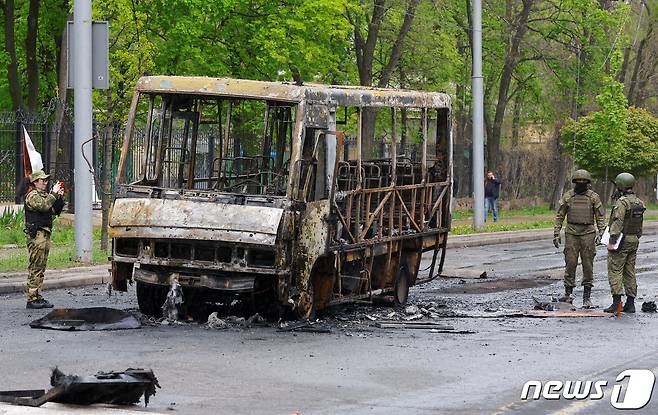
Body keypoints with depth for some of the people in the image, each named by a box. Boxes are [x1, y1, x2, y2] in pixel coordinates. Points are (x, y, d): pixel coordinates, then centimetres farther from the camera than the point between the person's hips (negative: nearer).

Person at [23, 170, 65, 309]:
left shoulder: (44, 195, 21)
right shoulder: (32, 196, -7)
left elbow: (55, 210, 20)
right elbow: (44, 205, -25)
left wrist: (60, 198, 7)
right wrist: (54, 194, -16)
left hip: (45, 234, 10)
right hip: (36, 234, -10)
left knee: (41, 268, 10)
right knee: (35, 267, -11)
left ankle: (38, 297, 13)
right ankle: (32, 299, -12)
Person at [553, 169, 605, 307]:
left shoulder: (593, 197, 3)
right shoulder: (567, 196, 5)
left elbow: (600, 217, 4)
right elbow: (559, 216, 9)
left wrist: (600, 233, -8)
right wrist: (556, 234, 2)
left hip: (588, 234, -1)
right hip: (571, 233, 1)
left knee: (588, 265, 0)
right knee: (570, 263, -3)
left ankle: (587, 297, 5)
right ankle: (568, 293, 4)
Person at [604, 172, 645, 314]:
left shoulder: (622, 202, -16)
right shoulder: (639, 203, 11)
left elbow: (617, 223, -22)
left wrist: (611, 242, -21)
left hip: (621, 241, -8)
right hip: (634, 241, 8)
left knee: (615, 271, -6)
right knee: (630, 272, 11)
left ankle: (617, 301, -14)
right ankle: (630, 303, 10)